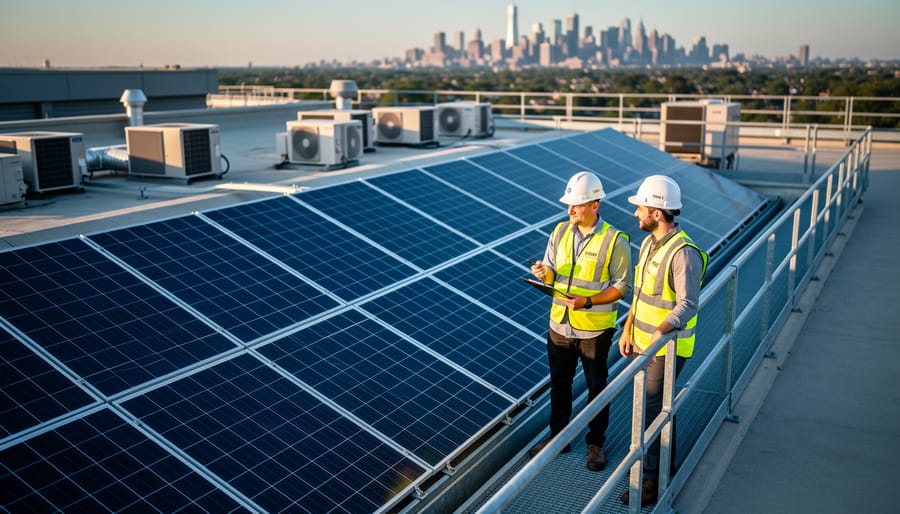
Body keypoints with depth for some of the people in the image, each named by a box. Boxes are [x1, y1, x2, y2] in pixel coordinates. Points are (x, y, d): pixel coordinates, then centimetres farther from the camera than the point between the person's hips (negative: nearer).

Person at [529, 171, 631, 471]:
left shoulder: (614, 241, -15)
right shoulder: (560, 232, 0)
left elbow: (622, 286, -13)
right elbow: (553, 273, 7)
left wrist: (587, 302, -24)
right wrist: (544, 273, -17)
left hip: (595, 330, -4)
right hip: (559, 325, 5)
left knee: (597, 388, 13)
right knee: (559, 384, 18)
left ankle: (595, 443, 30)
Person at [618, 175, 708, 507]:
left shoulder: (683, 253, -22)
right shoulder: (648, 243, 6)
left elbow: (688, 305, -26)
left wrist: (660, 331, -40)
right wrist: (627, 331, 13)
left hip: (666, 348, -8)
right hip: (643, 342, 8)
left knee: (652, 409, -2)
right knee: (657, 404, 20)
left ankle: (653, 480, 10)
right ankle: (664, 461, 38)